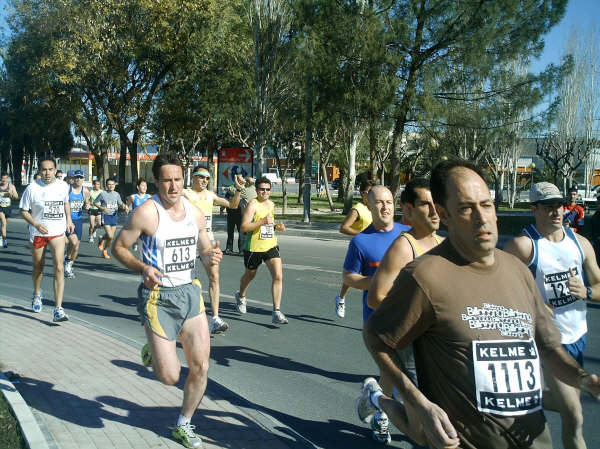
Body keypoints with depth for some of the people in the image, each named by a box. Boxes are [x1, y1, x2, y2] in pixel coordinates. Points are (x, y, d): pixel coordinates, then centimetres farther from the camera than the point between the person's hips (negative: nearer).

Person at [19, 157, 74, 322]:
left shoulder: (63, 186, -1)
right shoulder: (32, 188, -10)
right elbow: (23, 210, -2)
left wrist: (69, 220, 9)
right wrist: (36, 225, -17)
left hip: (57, 233, 1)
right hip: (38, 233, 0)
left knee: (59, 267, -15)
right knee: (38, 267, 16)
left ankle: (58, 309, -17)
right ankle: (37, 293, 48)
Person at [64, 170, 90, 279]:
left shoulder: (85, 191, 5)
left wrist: (87, 206, -4)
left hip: (78, 219, 5)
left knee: (76, 246, 8)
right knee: (73, 241, -23)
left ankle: (69, 267, 27)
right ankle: (67, 261, 3)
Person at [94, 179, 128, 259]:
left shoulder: (117, 194, 8)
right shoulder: (103, 194, -5)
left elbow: (120, 204, 19)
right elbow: (95, 203, 2)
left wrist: (124, 207, -4)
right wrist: (102, 208, -15)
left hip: (114, 216, 4)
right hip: (106, 216, -4)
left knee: (111, 237, 6)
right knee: (110, 236, -15)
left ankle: (105, 251, 27)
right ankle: (101, 240, 19)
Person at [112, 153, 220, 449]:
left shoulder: (195, 213, 5)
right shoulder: (146, 213, -12)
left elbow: (204, 249, 17)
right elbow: (119, 247, -5)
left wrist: (211, 256, -7)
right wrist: (143, 269, -22)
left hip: (190, 292, 5)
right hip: (158, 298, -5)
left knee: (201, 367, 3)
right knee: (170, 376, -5)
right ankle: (152, 352, 32)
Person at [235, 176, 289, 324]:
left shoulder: (271, 204, 10)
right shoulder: (252, 204, -12)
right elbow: (244, 227, -20)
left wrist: (277, 226, 7)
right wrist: (262, 222, -28)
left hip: (271, 246, 5)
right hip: (253, 247, -4)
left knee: (278, 276, -12)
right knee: (250, 275, 18)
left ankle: (276, 312, -9)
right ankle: (241, 296, 51)